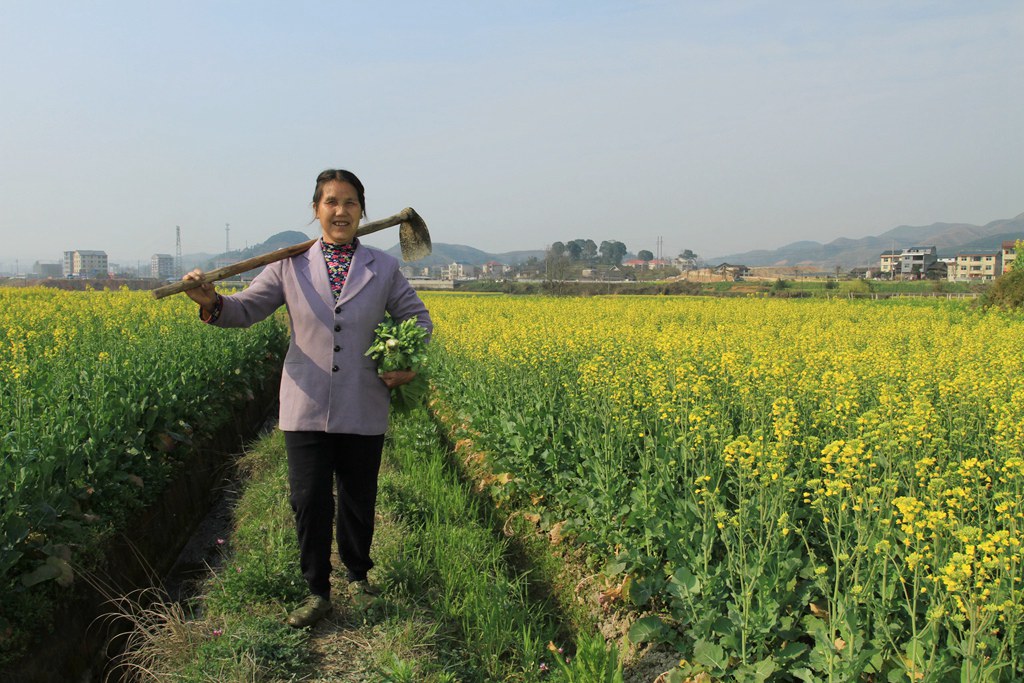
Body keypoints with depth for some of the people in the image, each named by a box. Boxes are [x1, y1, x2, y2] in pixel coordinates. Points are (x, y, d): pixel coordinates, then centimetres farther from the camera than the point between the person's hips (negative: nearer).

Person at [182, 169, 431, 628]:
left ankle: (358, 575, 37)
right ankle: (317, 592, 17)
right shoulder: (291, 266, 2)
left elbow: (418, 319, 11)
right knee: (309, 501, 1)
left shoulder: (383, 268, 2)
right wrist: (211, 302, -20)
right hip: (307, 409, 0)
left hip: (363, 412, 1)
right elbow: (245, 309, 2)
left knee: (358, 500, 13)